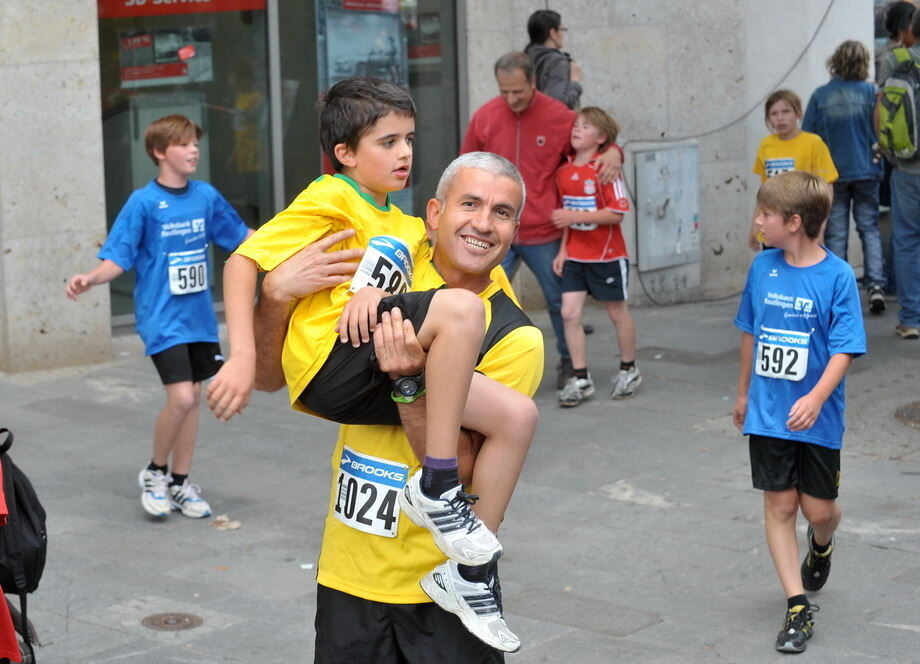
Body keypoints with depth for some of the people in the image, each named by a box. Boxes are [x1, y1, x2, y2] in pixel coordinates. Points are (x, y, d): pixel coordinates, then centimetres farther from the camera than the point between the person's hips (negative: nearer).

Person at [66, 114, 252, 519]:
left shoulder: (206, 196, 3)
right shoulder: (143, 203, -11)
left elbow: (240, 236, 18)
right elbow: (116, 259, -12)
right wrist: (89, 279, -31)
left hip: (200, 315, 5)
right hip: (162, 316, -5)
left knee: (192, 397, 10)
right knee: (181, 398, -15)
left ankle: (180, 483, 24)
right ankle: (155, 473, 9)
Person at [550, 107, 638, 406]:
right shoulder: (563, 172, 4)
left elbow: (616, 213, -21)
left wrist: (575, 216, -25)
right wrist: (563, 249, 8)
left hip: (607, 255, -5)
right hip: (575, 256, 5)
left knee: (617, 312, 10)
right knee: (569, 313, -4)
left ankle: (628, 370, 28)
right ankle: (580, 378, 4)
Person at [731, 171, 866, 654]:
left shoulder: (837, 276, -13)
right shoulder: (763, 267, 0)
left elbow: (844, 349, -16)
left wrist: (816, 398, -30)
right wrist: (743, 393, 19)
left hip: (816, 416, -3)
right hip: (768, 413, 3)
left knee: (819, 509, 7)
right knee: (779, 505, 2)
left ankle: (820, 546, 43)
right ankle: (798, 607, 9)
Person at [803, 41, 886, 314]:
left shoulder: (820, 96, -4)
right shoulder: (870, 92, -5)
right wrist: (878, 157, 15)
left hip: (832, 175, 0)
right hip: (866, 171, 0)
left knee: (836, 233, 6)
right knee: (869, 228, 10)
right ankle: (875, 284, -2)